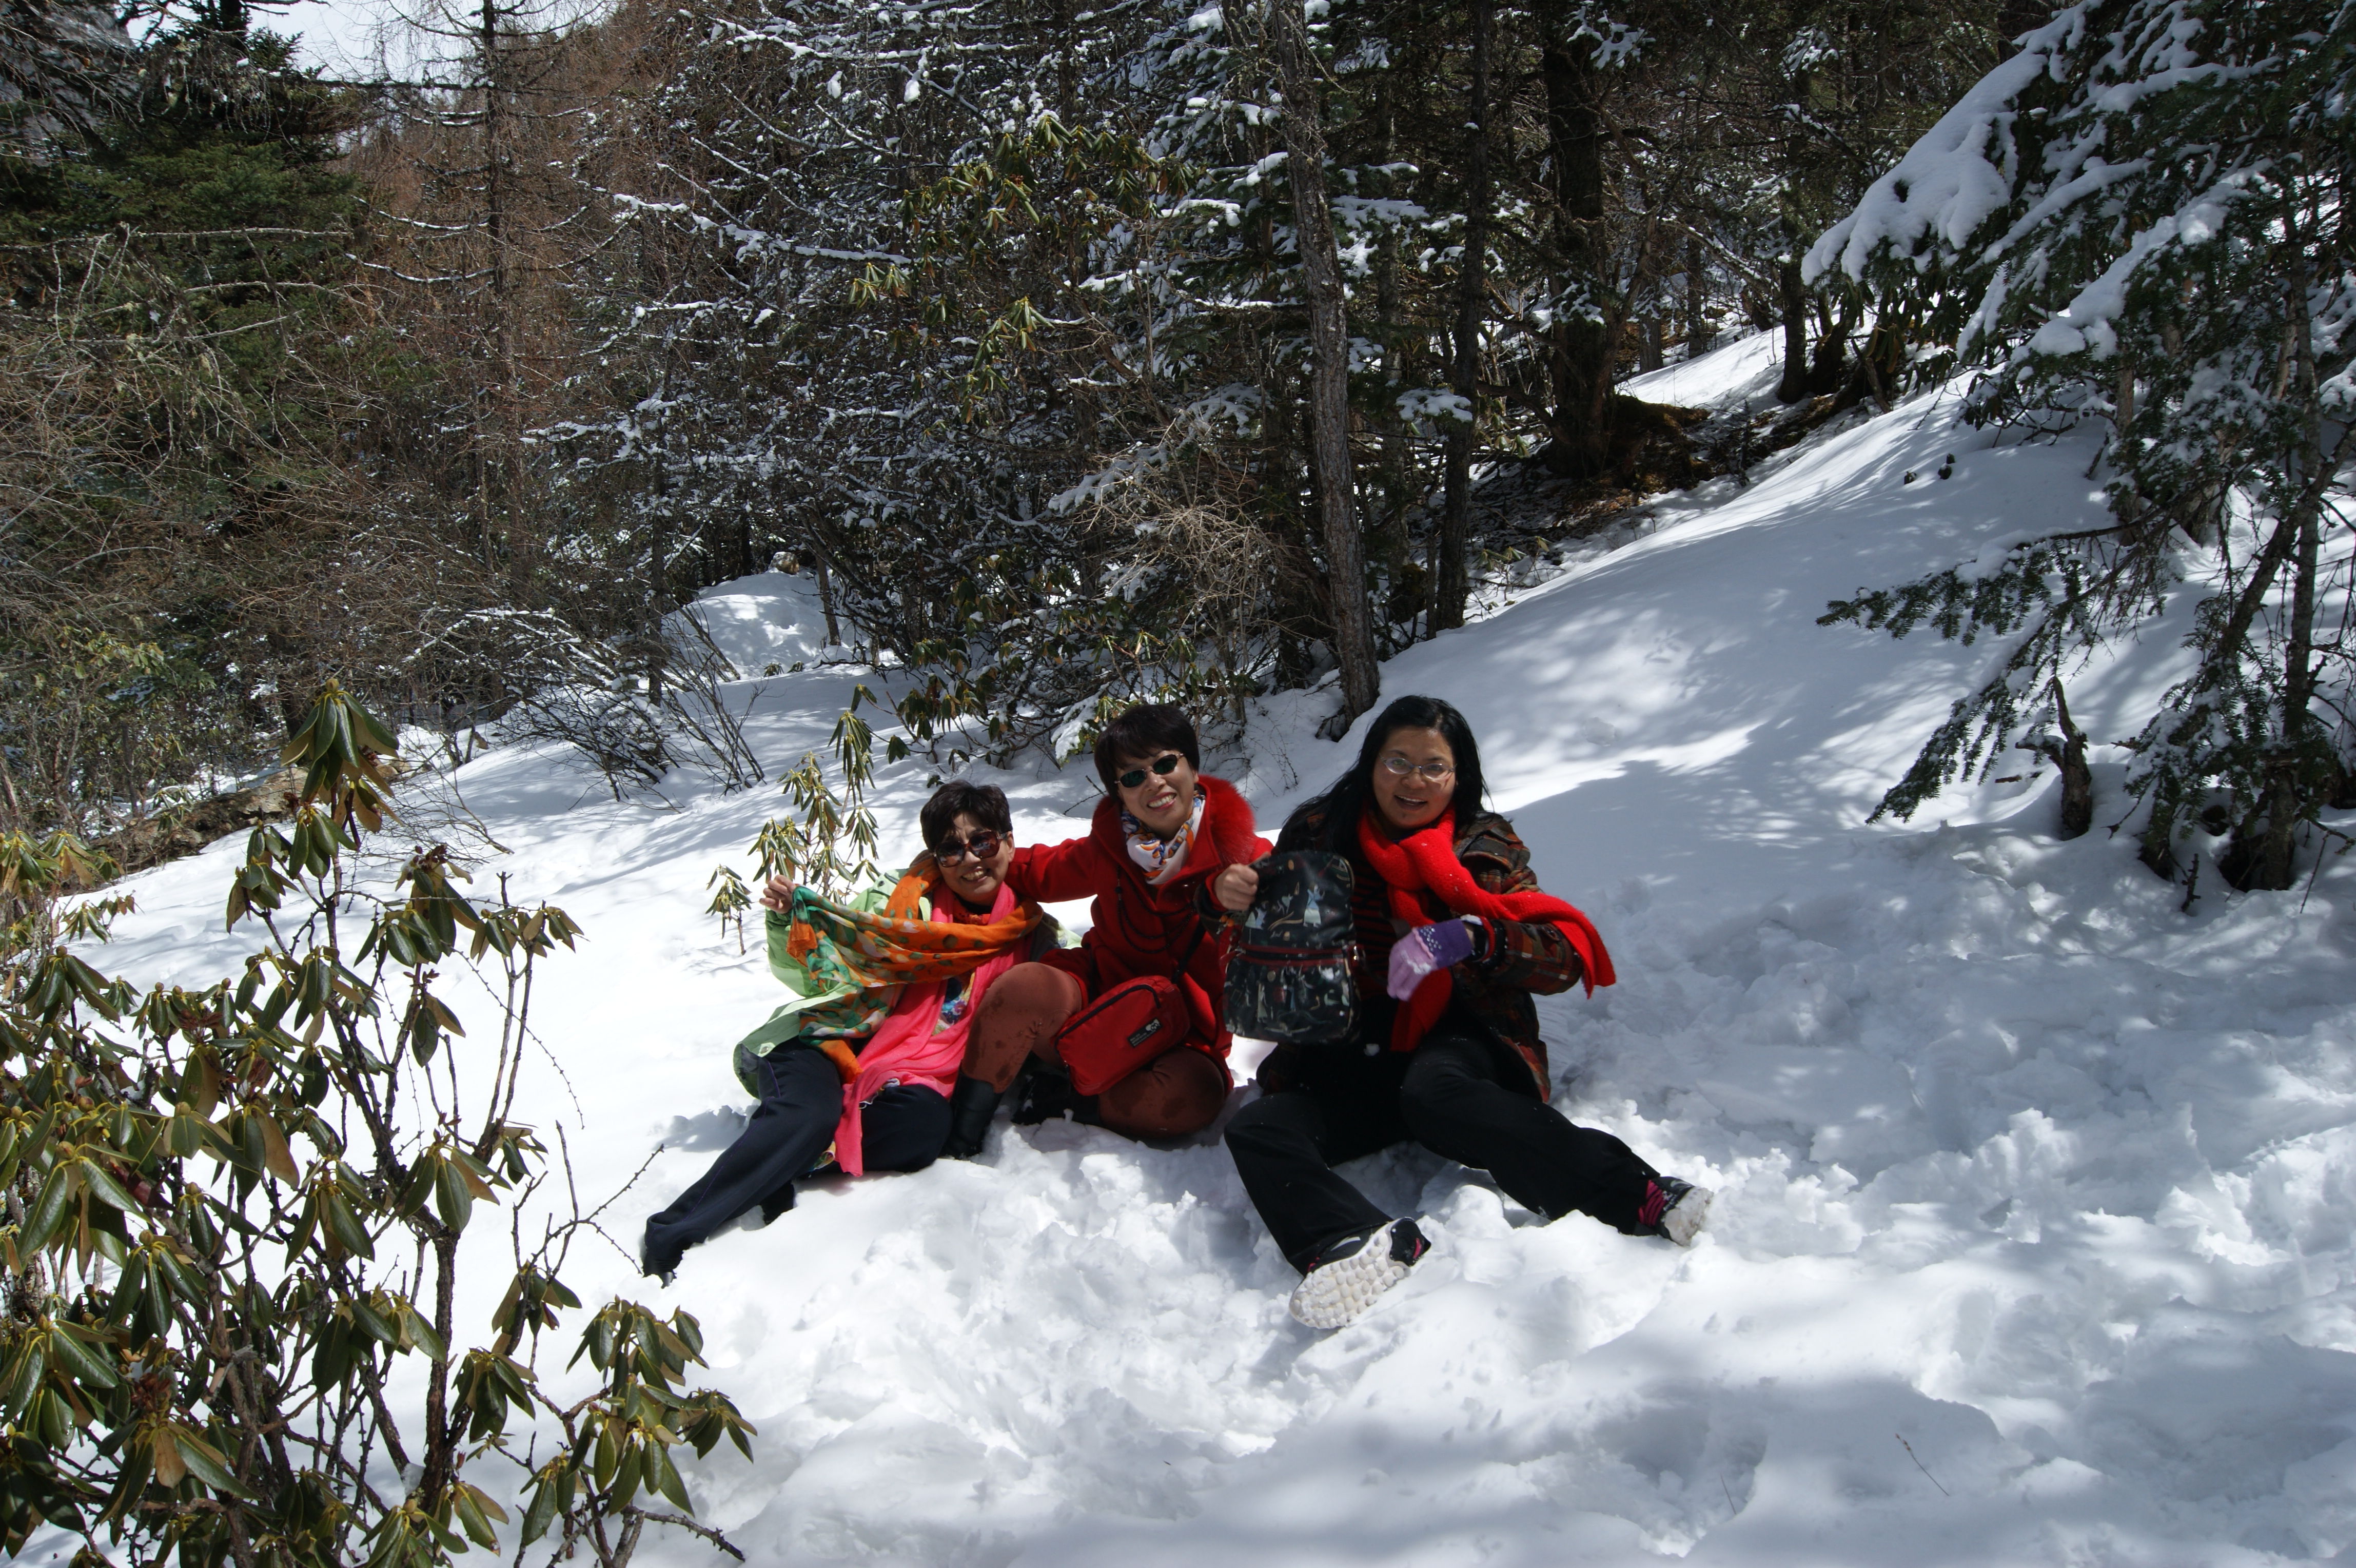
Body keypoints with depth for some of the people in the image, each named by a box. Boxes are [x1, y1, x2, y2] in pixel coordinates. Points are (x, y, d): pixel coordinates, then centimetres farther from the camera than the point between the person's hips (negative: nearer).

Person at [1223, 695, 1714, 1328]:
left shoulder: (1488, 851, 8)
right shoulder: (1318, 835, 11)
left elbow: (1566, 955, -4)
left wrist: (1470, 938, -20)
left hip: (1457, 1044, -3)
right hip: (1349, 1057, 3)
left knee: (1432, 1093, -38)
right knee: (1256, 1130, -25)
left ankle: (1637, 1194, -45)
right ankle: (1362, 1247, -51)